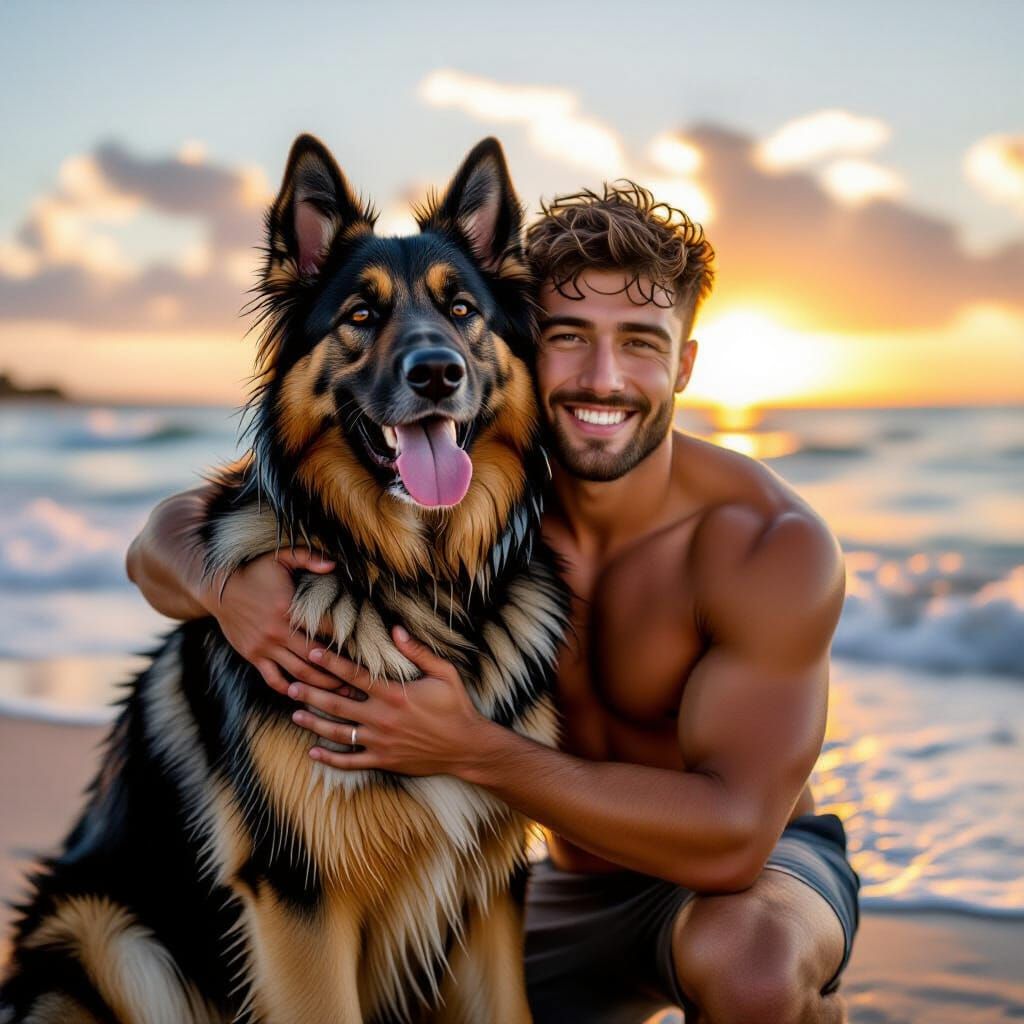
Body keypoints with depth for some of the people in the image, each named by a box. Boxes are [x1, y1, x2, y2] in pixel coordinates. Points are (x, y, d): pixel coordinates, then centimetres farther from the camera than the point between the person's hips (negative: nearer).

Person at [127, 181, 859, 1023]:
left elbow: (732, 837, -32)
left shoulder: (773, 543, -25)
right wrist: (224, 583, -37)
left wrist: (470, 752, -40)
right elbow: (170, 532, -12)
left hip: (767, 863, -3)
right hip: (571, 884, 4)